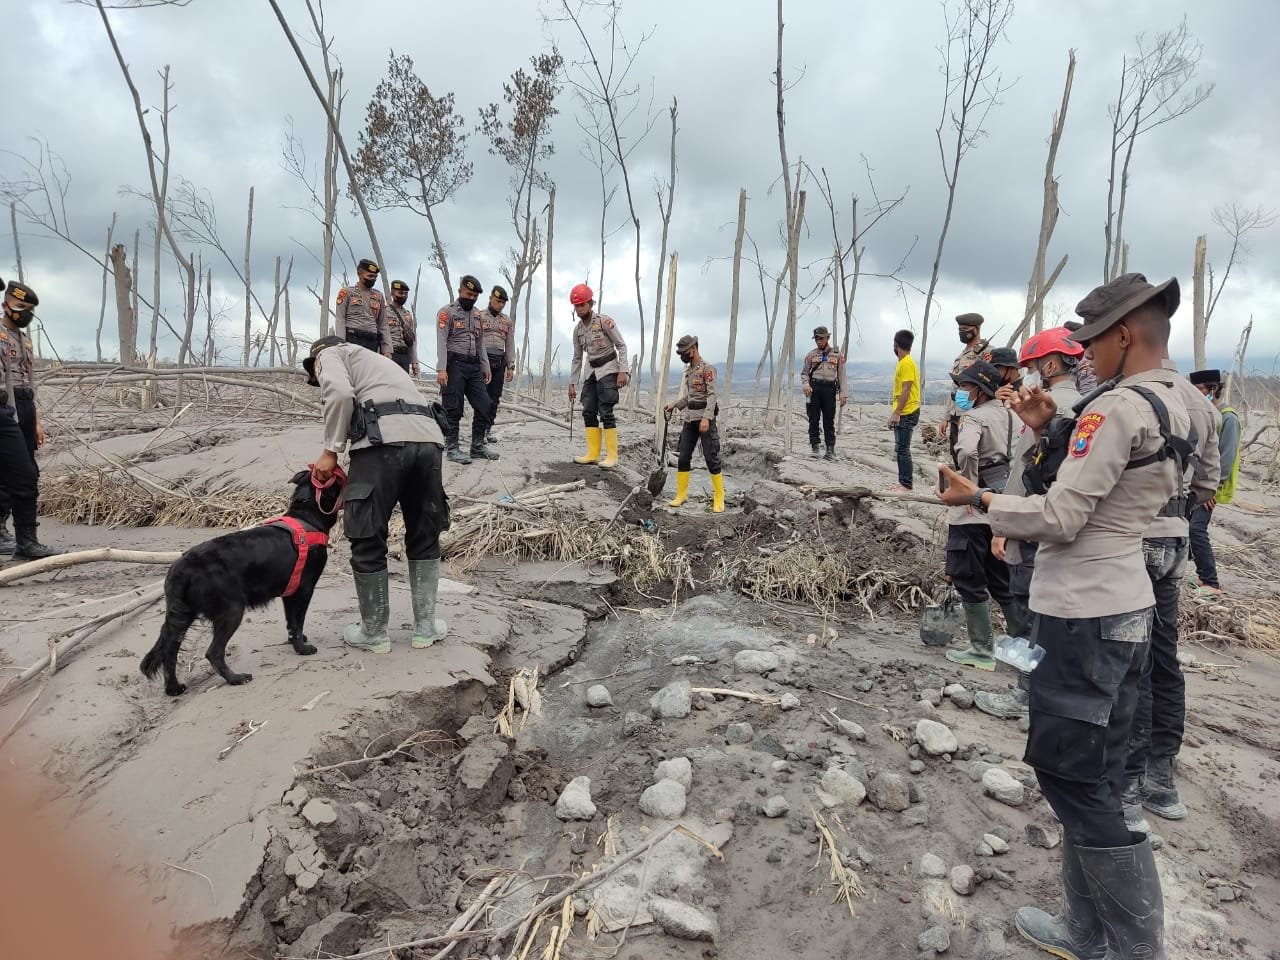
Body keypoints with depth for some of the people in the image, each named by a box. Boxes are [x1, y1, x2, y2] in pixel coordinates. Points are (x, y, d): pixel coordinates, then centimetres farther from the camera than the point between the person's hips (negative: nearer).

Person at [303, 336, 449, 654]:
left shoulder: (330, 354, 19)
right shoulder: (376, 362, 41)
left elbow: (341, 393, -6)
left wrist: (330, 451, 2)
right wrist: (352, 488, 33)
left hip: (385, 438, -7)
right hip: (428, 437, 7)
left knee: (368, 542, 8)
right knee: (425, 538, 19)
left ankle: (374, 633, 20)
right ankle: (425, 627, 27)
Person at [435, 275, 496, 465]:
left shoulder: (477, 314, 18)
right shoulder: (447, 312, -2)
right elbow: (441, 342, -11)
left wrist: (485, 367, 14)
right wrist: (441, 369, -20)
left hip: (474, 366, 6)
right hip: (454, 364, -6)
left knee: (483, 405, 2)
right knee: (453, 409, -4)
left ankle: (478, 445, 11)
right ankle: (452, 448, 3)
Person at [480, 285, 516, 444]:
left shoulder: (508, 321, 16)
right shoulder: (479, 317, 5)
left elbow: (510, 345, 15)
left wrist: (510, 367, 9)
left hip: (499, 361, 4)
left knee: (494, 398, 4)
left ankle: (488, 430, 10)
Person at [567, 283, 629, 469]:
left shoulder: (604, 321, -10)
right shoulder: (578, 329, 9)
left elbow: (621, 346, -9)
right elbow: (577, 358, 14)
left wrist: (622, 371, -18)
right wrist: (572, 384, 11)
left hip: (608, 371, -7)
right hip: (592, 373, 7)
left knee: (605, 413, -12)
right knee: (588, 412, 3)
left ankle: (612, 456, -9)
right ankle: (593, 454, 9)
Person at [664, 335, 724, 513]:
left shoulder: (707, 368, -8)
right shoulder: (688, 370, 17)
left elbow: (712, 395, -16)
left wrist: (706, 418, -25)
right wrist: (674, 404, 7)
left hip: (705, 418, -8)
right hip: (690, 419, 8)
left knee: (711, 458, -5)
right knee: (683, 458, 5)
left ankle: (719, 498, 3)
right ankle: (681, 495, 13)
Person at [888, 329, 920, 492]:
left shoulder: (906, 363, -16)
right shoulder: (904, 362, 15)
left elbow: (906, 390, -21)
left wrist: (896, 413, -21)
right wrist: (895, 411, 21)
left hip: (906, 413, -10)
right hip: (903, 413, 10)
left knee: (902, 448, -7)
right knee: (901, 448, 15)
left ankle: (906, 484, -3)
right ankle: (905, 479, 22)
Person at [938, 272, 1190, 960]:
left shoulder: (1118, 407, -18)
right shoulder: (1177, 410, 11)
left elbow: (1059, 520, -21)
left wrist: (978, 498, -9)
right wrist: (1050, 432, 11)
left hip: (1082, 615, -10)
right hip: (1126, 607, 10)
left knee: (1072, 778, 1)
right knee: (1095, 777, 15)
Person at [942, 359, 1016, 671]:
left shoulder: (974, 417, -14)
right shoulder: (1005, 413, 11)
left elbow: (966, 451, -33)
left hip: (974, 508, -8)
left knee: (969, 581, 2)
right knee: (1000, 578, 19)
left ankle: (982, 651, 9)